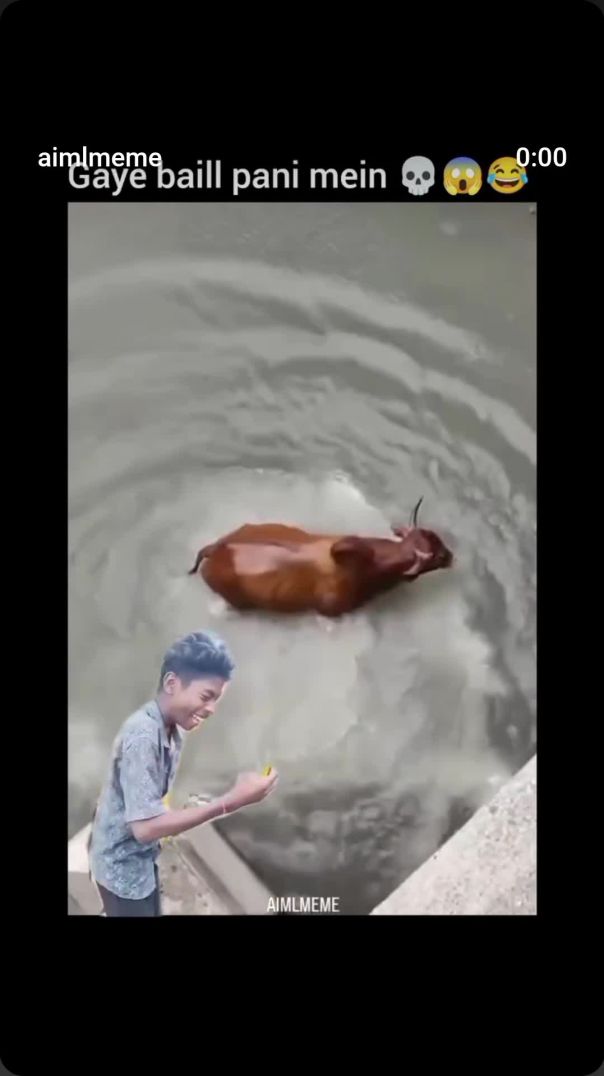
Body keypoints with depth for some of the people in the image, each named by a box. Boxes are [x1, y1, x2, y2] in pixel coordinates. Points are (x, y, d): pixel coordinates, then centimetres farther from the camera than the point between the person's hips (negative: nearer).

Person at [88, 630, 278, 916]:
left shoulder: (171, 730, 0)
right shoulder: (142, 734, -29)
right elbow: (145, 826, -33)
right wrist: (230, 802, -35)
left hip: (142, 859, 8)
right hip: (122, 866, -8)